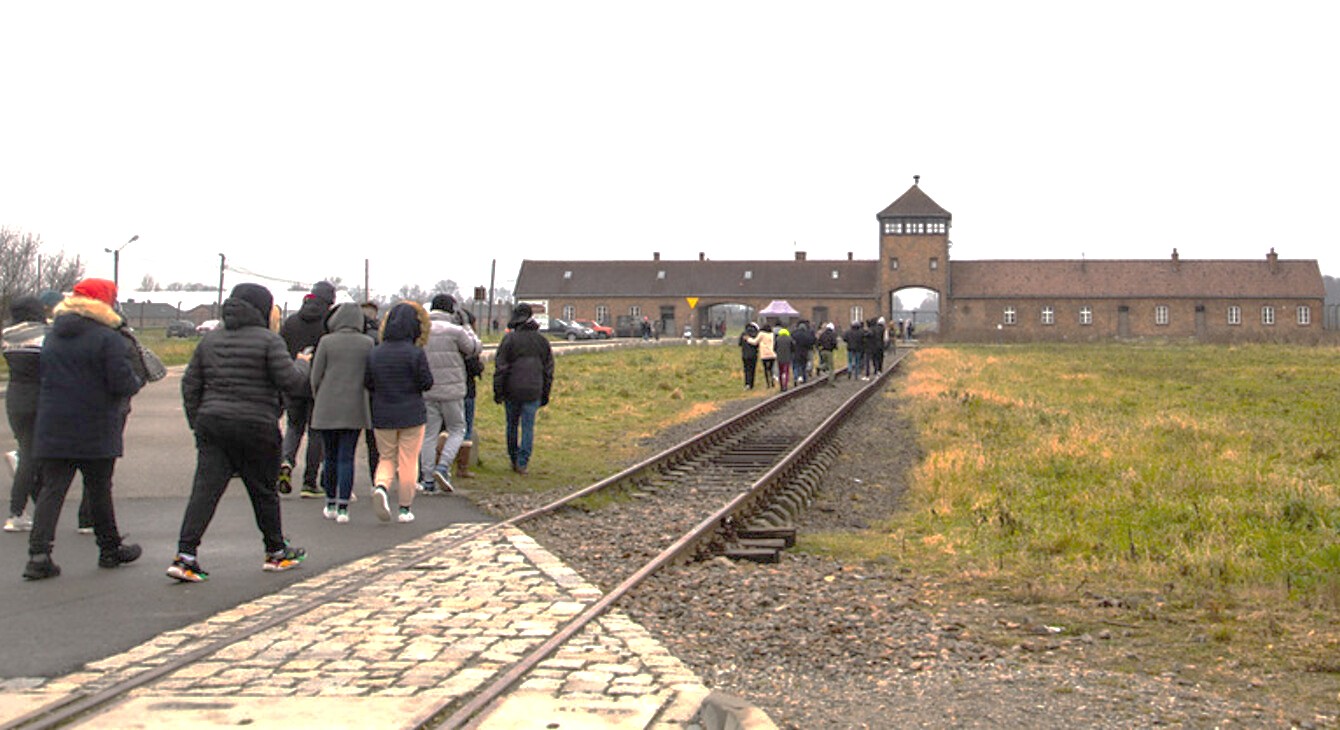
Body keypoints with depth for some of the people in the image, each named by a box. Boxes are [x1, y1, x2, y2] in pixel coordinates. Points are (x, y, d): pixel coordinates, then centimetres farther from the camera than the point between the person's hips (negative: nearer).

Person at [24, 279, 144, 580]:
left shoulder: (52, 337, 11)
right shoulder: (108, 340, -12)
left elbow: (42, 378, 18)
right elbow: (123, 385, -16)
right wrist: (139, 382, 4)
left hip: (51, 430, 5)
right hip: (96, 432, -4)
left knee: (51, 489, 3)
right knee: (99, 491, 8)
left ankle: (38, 554, -9)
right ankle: (110, 549, 22)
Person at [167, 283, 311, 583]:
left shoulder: (210, 339, 11)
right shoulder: (268, 340, -7)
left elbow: (190, 385, 12)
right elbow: (291, 382, -12)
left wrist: (196, 421, 17)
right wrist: (302, 364, 9)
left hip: (212, 423, 4)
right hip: (256, 426, -4)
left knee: (204, 489, 0)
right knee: (264, 491, 10)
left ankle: (185, 555, -10)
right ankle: (276, 552, 25)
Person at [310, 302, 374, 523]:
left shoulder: (326, 342, -4)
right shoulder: (367, 343, -1)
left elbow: (316, 376, -1)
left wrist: (318, 400, 14)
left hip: (327, 408, 0)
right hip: (354, 409, 0)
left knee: (330, 457, 12)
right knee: (347, 457, 2)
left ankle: (331, 505, 21)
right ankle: (343, 507, -5)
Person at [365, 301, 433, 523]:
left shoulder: (375, 353, 0)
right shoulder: (415, 353, -13)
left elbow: (368, 384, 3)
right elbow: (427, 382, -11)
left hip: (382, 416, 3)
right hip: (412, 414, -3)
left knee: (387, 458, 17)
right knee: (408, 461, 7)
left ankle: (381, 486, -12)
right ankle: (404, 508, 11)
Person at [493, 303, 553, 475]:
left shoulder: (509, 339, -6)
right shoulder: (542, 340, 5)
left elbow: (500, 368, -8)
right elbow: (548, 370, 9)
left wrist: (497, 392, -2)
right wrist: (545, 394, 16)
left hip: (512, 390, -1)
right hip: (533, 391, 2)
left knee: (512, 425, 14)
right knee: (528, 427, 4)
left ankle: (514, 460, 23)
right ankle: (522, 463, -2)